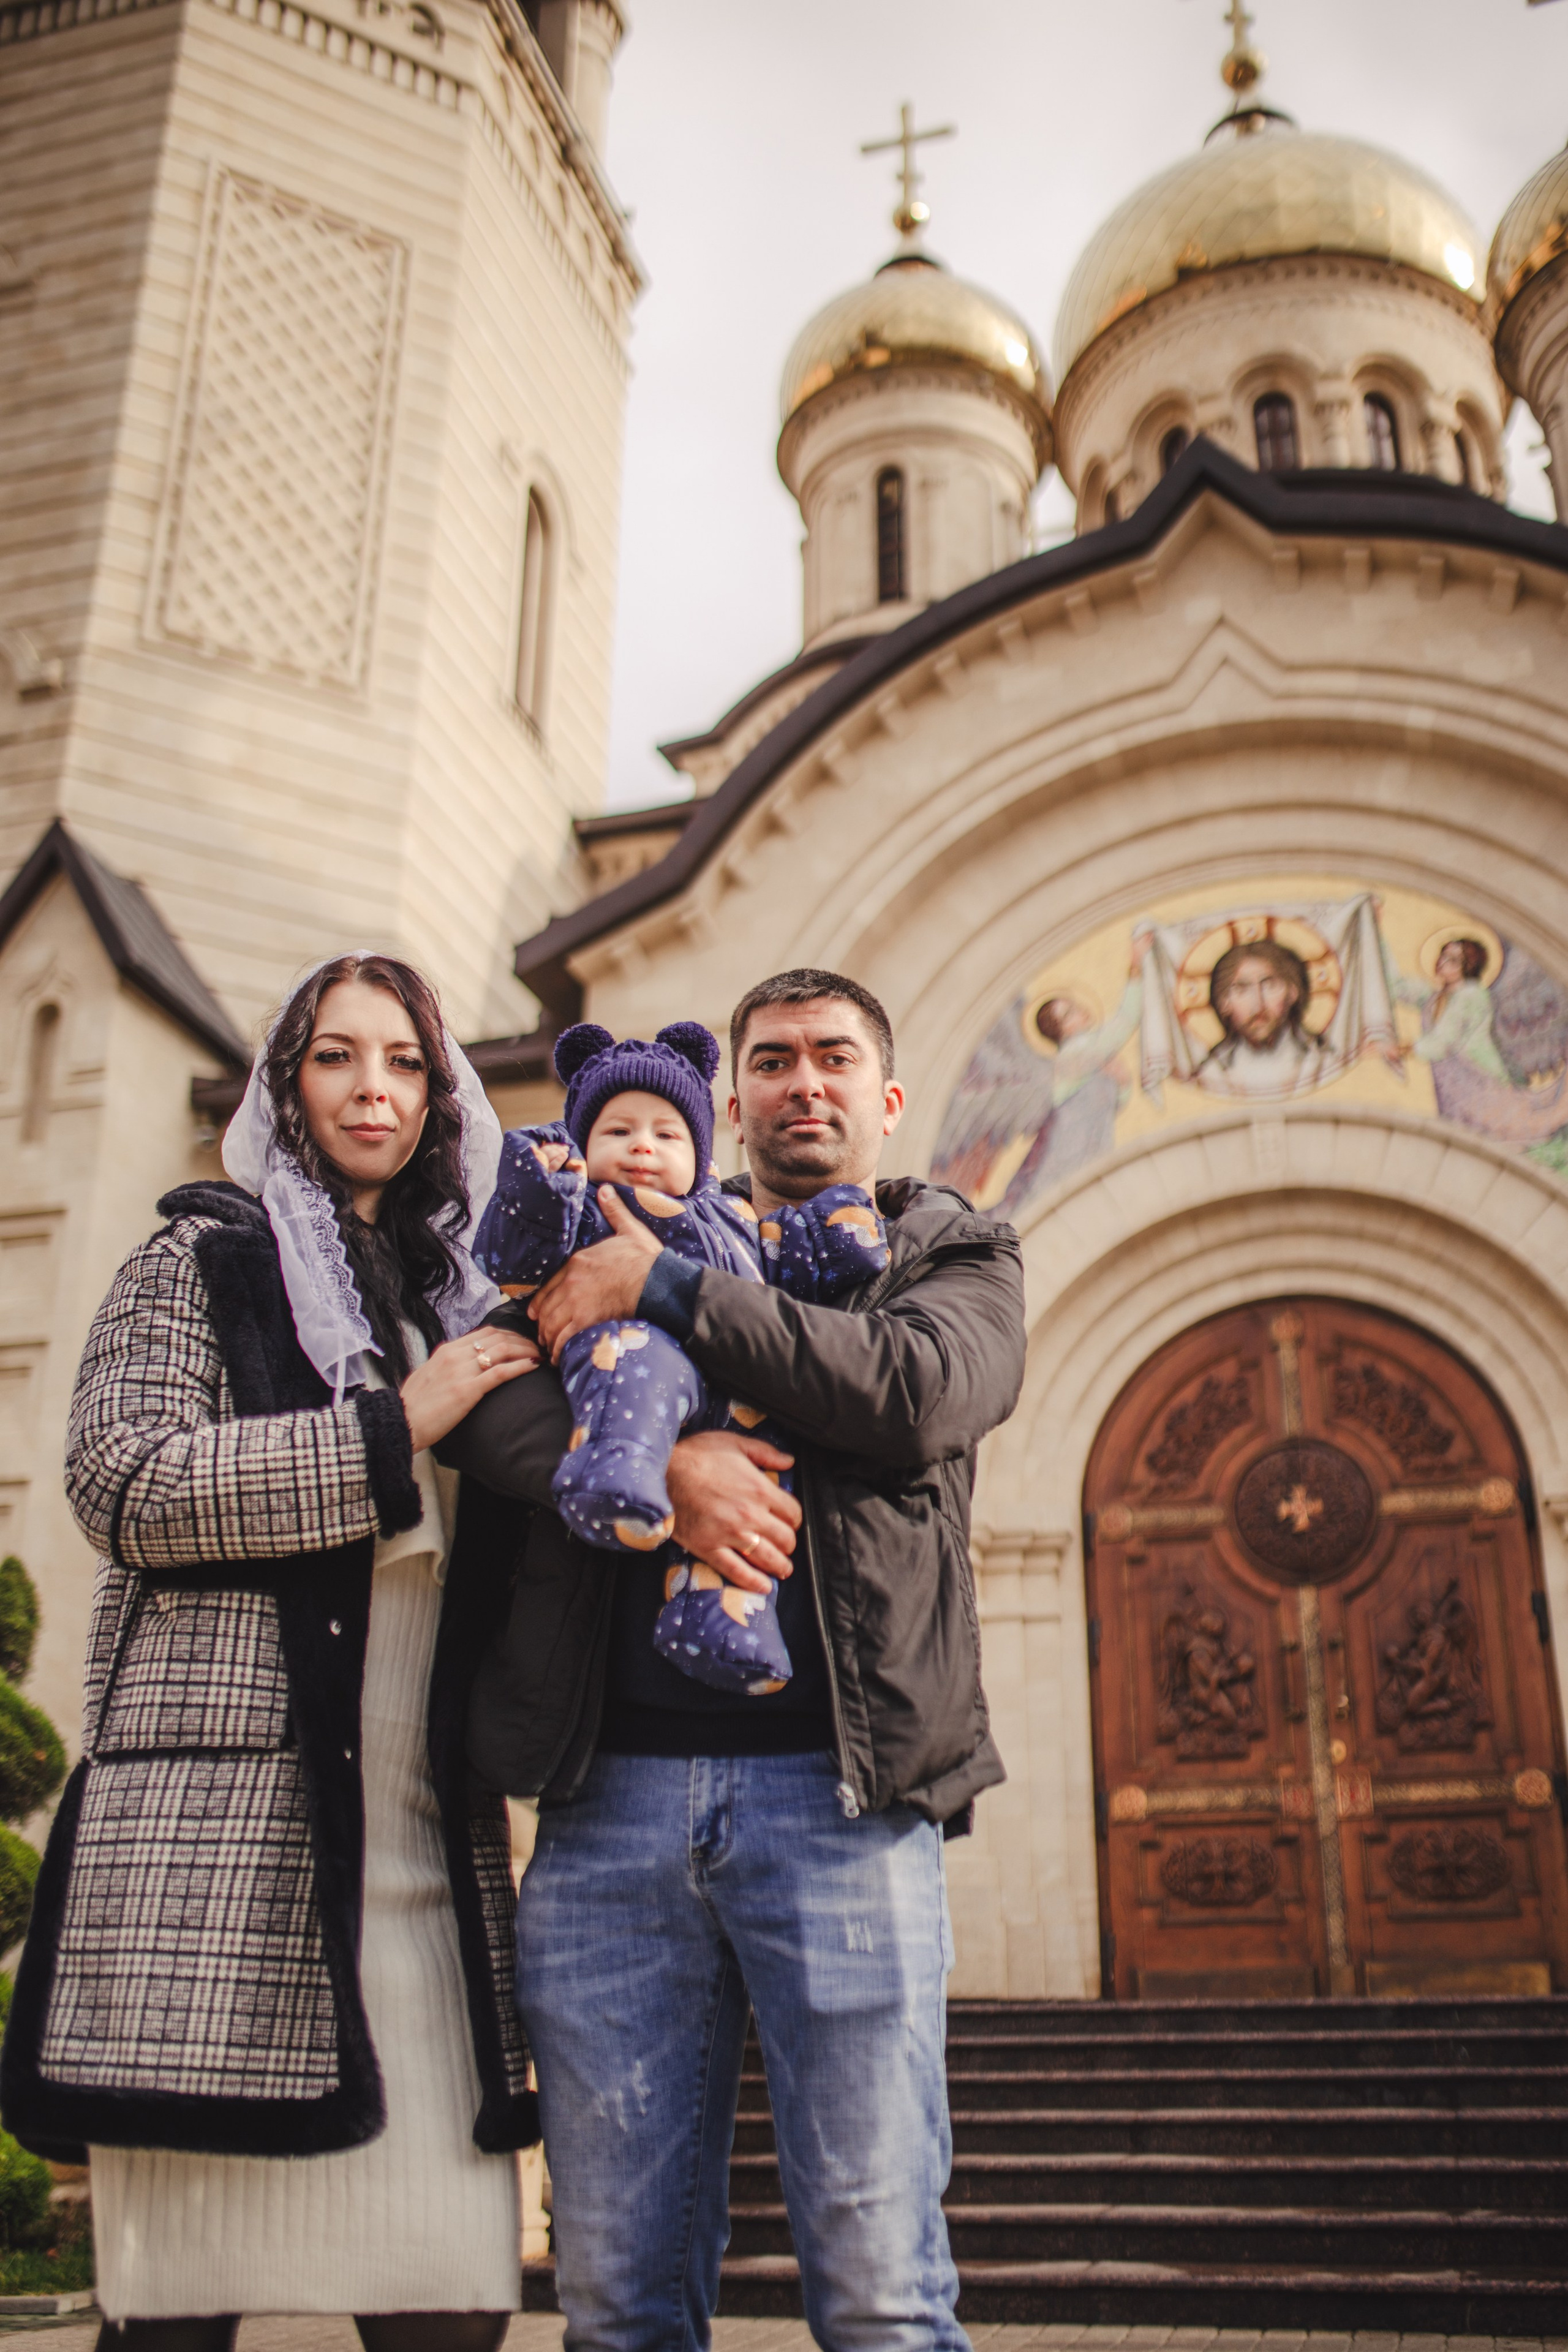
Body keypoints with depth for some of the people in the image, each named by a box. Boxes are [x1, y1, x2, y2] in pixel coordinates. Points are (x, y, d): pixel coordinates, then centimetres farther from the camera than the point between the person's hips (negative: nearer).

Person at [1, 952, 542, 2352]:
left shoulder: (465, 1306, 21)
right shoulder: (203, 1261, 8)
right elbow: (122, 1485, -7)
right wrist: (389, 1428, -7)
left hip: (429, 1846, 4)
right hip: (220, 1814, -4)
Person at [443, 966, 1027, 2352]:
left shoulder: (957, 1256, 16)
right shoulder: (624, 1242, 21)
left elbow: (920, 1392, -7)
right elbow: (480, 1395, 4)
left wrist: (668, 1287, -5)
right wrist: (651, 1469, -15)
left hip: (833, 1784, -2)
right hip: (612, 1787, 3)